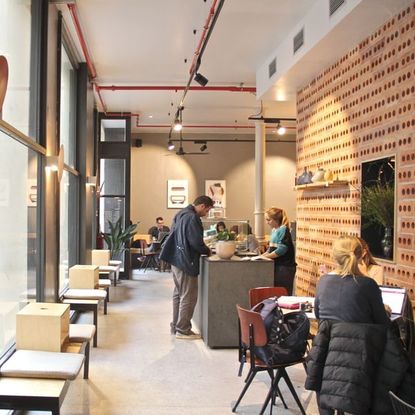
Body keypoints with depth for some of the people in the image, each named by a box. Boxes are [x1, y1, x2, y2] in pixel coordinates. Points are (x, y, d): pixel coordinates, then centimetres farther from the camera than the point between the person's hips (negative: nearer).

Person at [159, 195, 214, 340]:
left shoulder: (181, 214, 13)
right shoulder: (192, 218, -18)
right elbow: (196, 242, -23)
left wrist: (203, 249, 16)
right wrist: (207, 251, -4)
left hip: (176, 260, 10)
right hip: (186, 262, -10)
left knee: (178, 294, 17)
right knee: (188, 297, -2)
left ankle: (176, 326, 25)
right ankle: (183, 330, 3)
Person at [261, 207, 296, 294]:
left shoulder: (283, 229, -13)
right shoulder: (274, 230, 11)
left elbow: (282, 249, -20)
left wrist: (266, 256, -15)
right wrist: (262, 255, 5)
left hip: (285, 267, -9)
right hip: (277, 265, 9)